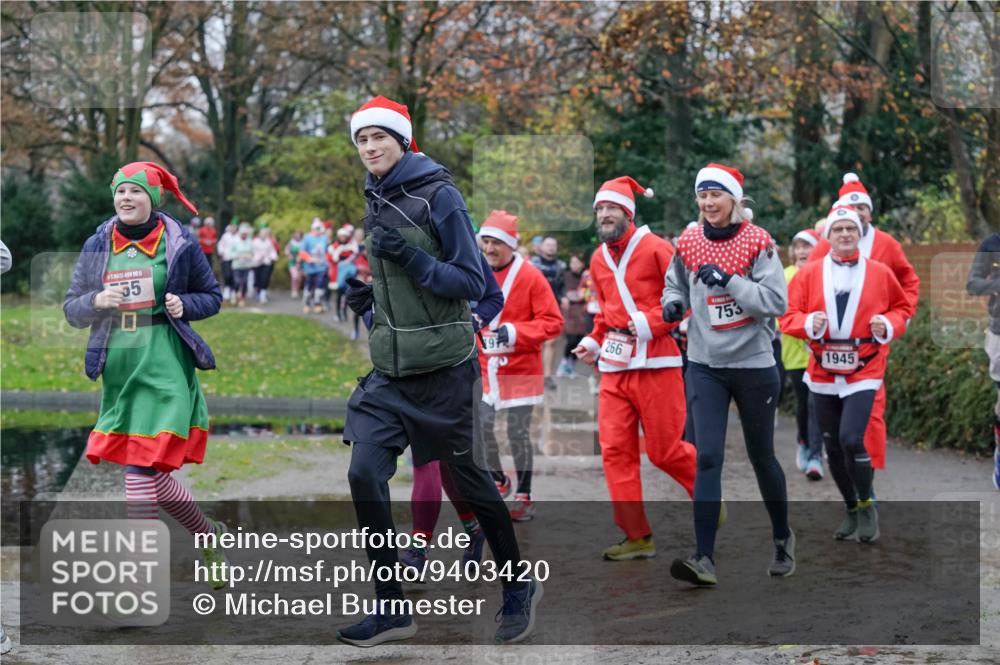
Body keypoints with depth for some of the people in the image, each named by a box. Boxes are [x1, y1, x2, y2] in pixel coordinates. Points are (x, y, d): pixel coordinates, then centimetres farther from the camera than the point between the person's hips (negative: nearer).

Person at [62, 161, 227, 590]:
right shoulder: (97, 247, 8)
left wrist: (184, 305, -10)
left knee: (141, 467, -13)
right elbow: (71, 309, 10)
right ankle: (210, 536, 34)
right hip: (117, 368, 5)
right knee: (152, 474, 11)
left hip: (164, 366, -5)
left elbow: (212, 296, 10)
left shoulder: (178, 244, 0)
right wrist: (97, 301, -11)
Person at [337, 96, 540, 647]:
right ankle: (391, 609, 3)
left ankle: (519, 586, 28)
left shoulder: (438, 195, -10)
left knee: (467, 478, 6)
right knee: (365, 474, -7)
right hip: (389, 371, 6)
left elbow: (473, 282, -12)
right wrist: (370, 296, 4)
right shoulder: (375, 202, 11)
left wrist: (411, 258, -23)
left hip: (442, 368, -6)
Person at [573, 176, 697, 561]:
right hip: (614, 368, 6)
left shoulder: (655, 249, -7)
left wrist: (651, 323, -17)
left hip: (655, 364, -6)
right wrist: (594, 341, 12)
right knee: (615, 450, 0)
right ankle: (637, 537, 7)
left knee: (664, 451, 0)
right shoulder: (598, 260, 13)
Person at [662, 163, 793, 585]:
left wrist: (728, 281, -23)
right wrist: (674, 304, -3)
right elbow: (675, 285, 19)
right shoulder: (688, 243, 2)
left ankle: (783, 538, 35)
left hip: (754, 364, -2)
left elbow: (777, 300, -15)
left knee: (761, 456, 11)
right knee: (708, 458, -9)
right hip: (705, 365, 2)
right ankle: (705, 559, -10)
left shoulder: (757, 242, -8)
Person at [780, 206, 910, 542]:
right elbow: (788, 316, 0)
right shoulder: (809, 273, 1)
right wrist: (809, 324, -20)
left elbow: (901, 308, 11)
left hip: (863, 371, -3)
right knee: (833, 447, 10)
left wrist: (888, 325, -10)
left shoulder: (880, 273, 0)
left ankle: (867, 506, 4)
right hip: (823, 374, 3)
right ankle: (852, 511, 29)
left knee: (852, 440, -18)